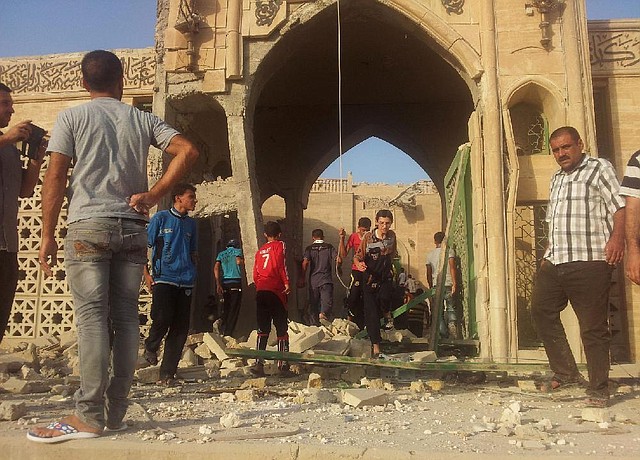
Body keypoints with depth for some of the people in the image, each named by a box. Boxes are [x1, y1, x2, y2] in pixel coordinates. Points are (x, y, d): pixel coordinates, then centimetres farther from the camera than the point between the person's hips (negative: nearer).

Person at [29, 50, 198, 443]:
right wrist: (153, 195, -1)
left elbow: (55, 177, -1)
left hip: (89, 225, -2)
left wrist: (48, 235, 2)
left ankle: (89, 416, -8)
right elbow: (188, 151, 0)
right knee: (126, 317, 4)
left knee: (92, 317, -6)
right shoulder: (143, 120, 12)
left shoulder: (72, 117, 6)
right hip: (133, 229, 3)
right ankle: (116, 412, 7)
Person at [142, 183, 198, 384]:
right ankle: (150, 347, 17)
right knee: (162, 319, -16)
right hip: (163, 279, -5)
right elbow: (144, 246, 2)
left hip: (185, 282, 5)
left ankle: (167, 373, 9)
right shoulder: (160, 218, 3)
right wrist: (146, 274, -5)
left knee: (180, 328, 1)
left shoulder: (191, 224, 16)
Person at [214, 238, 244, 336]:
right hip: (236, 281, -4)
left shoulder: (221, 254, 16)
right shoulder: (237, 251, 6)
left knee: (225, 309, 12)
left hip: (224, 283, 4)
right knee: (234, 309, 0)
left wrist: (218, 284, -1)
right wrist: (242, 261, 8)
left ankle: (221, 330, 4)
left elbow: (216, 268, 3)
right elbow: (239, 262, -15)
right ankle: (228, 332, -5)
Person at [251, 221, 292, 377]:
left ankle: (259, 363, 0)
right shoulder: (280, 245, 4)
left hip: (260, 292, 5)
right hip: (276, 291, -5)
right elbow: (281, 265, -13)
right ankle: (283, 366, -2)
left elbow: (255, 274, 15)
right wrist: (286, 283, -9)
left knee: (263, 330, 8)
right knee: (282, 330, 0)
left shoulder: (260, 250, 19)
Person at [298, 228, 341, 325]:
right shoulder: (329, 247, 6)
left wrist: (302, 278, -7)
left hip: (313, 281, 1)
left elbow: (305, 263, -10)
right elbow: (338, 260, -4)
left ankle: (315, 325, 12)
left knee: (314, 304, 11)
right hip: (326, 280, -1)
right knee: (327, 302, -8)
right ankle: (323, 314, -37)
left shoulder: (309, 248, 5)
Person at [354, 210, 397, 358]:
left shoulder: (392, 235, 0)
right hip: (370, 278, -1)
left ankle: (387, 314, 6)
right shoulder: (368, 237, -10)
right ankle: (375, 345, 7)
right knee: (371, 313, -2)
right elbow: (357, 256, -10)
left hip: (386, 277, 1)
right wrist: (359, 264, -30)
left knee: (384, 298, -29)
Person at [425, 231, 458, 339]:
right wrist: (455, 284, -12)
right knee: (451, 309, 3)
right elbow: (452, 267, -10)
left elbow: (428, 273, 12)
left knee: (438, 312, 5)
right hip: (448, 284, -2)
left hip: (436, 285, 2)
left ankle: (443, 335, 0)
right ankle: (453, 334, -10)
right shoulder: (449, 251, 2)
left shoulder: (430, 254, 11)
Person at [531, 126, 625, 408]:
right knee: (541, 311, 10)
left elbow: (619, 205, -11)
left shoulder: (599, 168, 1)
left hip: (589, 262, -8)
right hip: (554, 264, 8)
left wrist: (617, 236, -27)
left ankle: (599, 388, 11)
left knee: (593, 326, -3)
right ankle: (566, 373, 23)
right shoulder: (556, 179, 22)